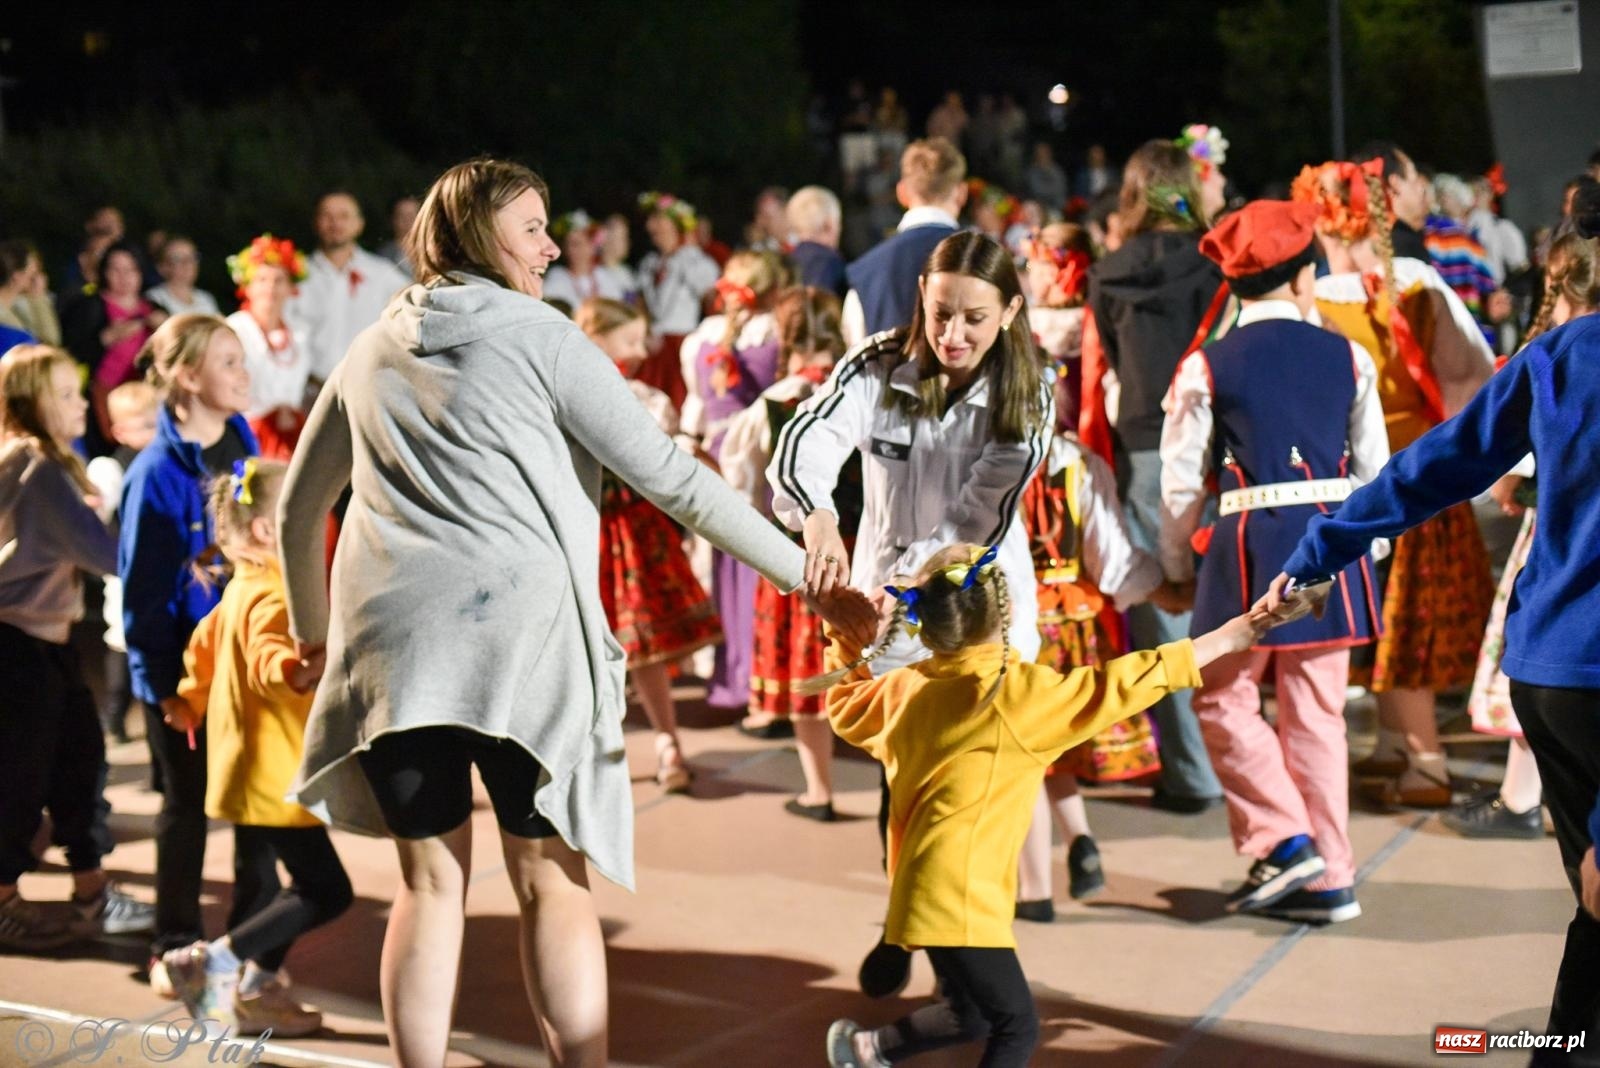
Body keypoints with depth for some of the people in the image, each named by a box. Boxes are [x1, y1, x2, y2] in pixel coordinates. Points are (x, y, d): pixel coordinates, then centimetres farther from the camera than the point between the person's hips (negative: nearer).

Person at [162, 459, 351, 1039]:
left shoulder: (240, 592, 12)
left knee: (259, 889, 16)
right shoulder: (272, 597, -19)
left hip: (247, 772, 11)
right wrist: (295, 671, -59)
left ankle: (255, 993, 23)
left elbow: (205, 643, 27)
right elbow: (265, 657, -38)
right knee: (326, 891, -10)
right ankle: (212, 963, -10)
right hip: (274, 773, -11)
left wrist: (191, 702, 43)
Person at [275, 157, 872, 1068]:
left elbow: (299, 507, 26)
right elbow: (669, 477, -2)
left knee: (431, 881, 11)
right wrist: (807, 574, 1)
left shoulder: (374, 351, 17)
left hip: (389, 639, 4)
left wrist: (314, 631, 39)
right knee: (554, 883, 3)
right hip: (519, 633, -4)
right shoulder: (538, 335, 2)